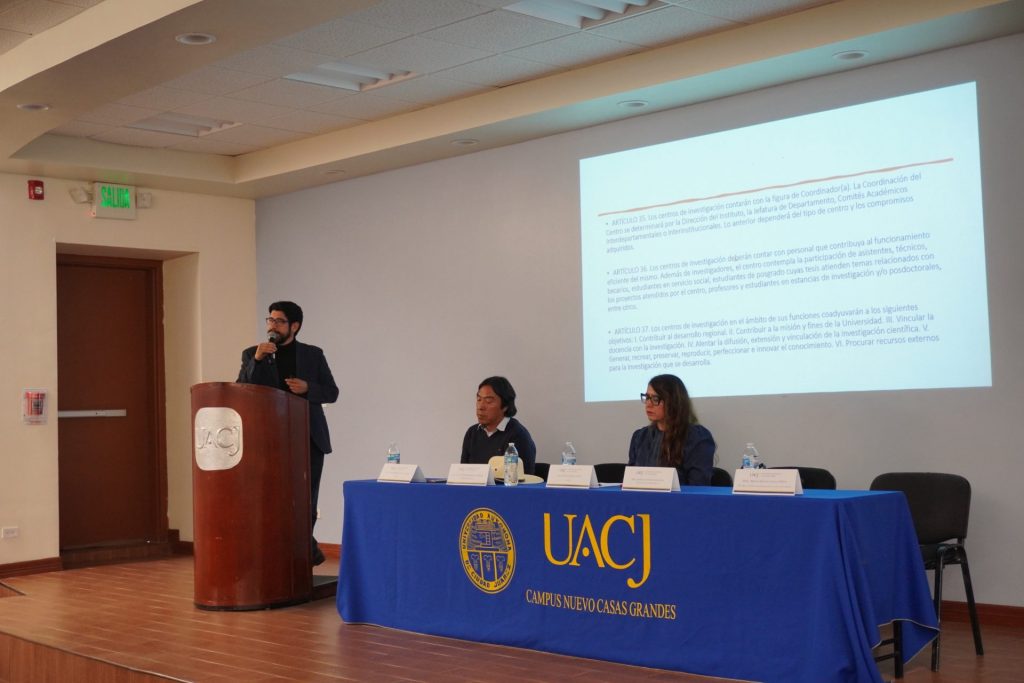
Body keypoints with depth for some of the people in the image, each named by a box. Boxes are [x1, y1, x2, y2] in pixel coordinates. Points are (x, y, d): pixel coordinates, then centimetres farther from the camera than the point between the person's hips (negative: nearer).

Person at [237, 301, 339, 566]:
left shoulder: (313, 354, 5)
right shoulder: (252, 354, 5)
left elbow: (332, 392, 6)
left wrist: (307, 388, -13)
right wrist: (257, 360, -16)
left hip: (309, 437, 0)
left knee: (306, 498, 3)